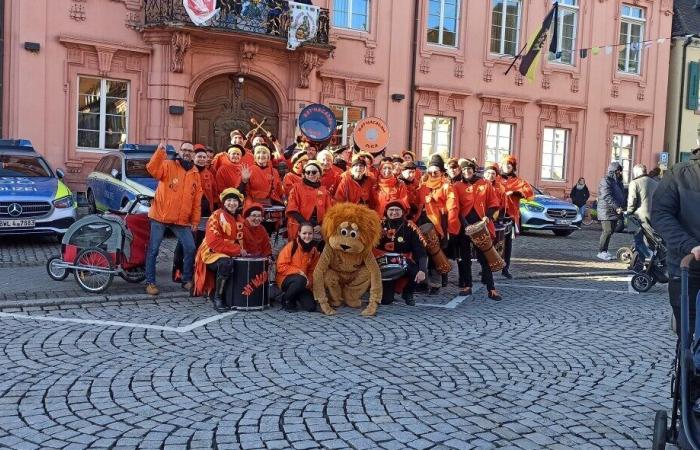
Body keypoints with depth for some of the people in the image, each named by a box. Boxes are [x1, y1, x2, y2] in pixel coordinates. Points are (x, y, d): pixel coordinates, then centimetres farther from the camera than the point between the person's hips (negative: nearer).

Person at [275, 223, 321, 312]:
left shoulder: (314, 250, 1)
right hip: (286, 279, -4)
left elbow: (312, 271, 9)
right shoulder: (291, 246, -12)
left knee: (311, 307, -17)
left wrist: (309, 281, -11)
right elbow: (281, 266, -14)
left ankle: (296, 297, 16)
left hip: (303, 283, 4)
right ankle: (286, 299, -9)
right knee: (300, 280, -38)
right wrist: (298, 272, -21)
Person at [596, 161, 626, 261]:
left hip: (615, 211, 9)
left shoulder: (618, 181, 19)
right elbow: (607, 196, -21)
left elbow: (622, 196, 25)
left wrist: (622, 207, 12)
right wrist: (616, 207, -26)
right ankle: (601, 252, -9)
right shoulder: (606, 180, -10)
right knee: (607, 231, -13)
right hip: (606, 211, -9)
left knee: (610, 231, 8)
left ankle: (604, 251, 14)